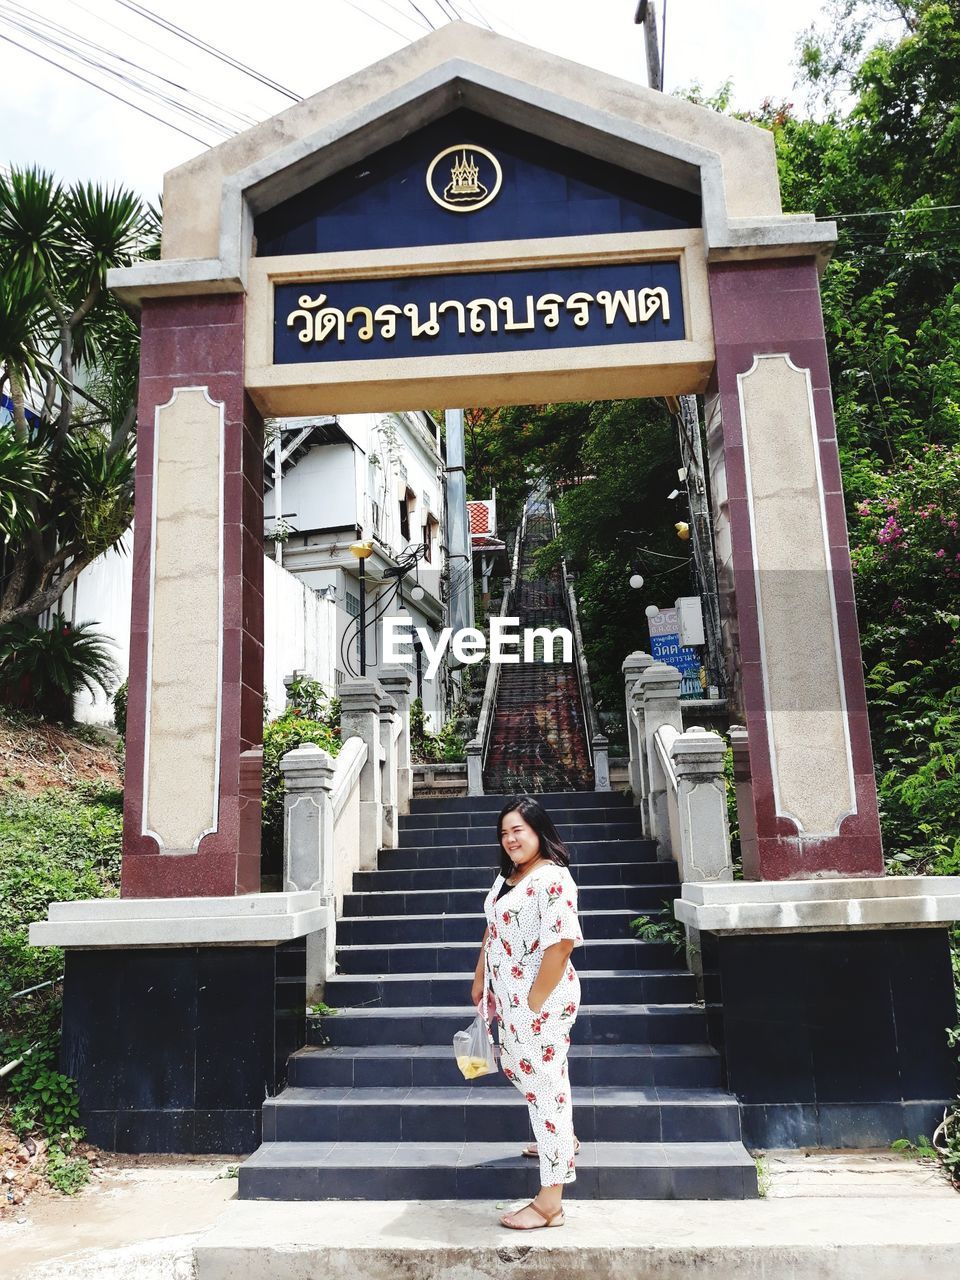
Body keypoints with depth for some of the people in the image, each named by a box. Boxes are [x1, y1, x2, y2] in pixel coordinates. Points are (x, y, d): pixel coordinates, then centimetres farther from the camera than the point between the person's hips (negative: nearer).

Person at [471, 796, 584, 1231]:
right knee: (515, 1067, 24)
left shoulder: (552, 879, -20)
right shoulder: (507, 876, 10)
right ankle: (563, 1139, 47)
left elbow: (562, 942, -25)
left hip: (542, 1000, -10)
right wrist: (480, 981, 18)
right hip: (509, 998, 10)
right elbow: (492, 932, 18)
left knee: (545, 1083, -2)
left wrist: (535, 1003, -22)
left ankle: (549, 1203, 8)